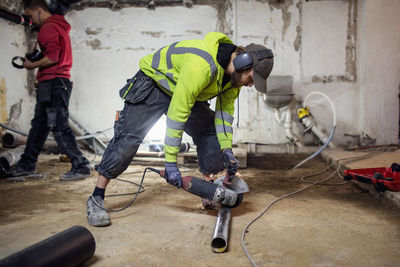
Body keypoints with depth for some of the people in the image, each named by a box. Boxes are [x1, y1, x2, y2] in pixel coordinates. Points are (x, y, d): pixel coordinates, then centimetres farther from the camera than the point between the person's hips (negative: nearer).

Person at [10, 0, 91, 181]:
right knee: (39, 124, 15)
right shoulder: (58, 26, 22)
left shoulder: (48, 28, -10)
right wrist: (35, 59, 15)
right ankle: (26, 165, 26)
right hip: (54, 83, 11)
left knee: (59, 127, -10)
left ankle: (81, 167, -6)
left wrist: (32, 66, -7)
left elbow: (52, 58, -21)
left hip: (53, 83, -11)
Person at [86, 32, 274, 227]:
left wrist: (226, 149, -11)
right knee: (128, 138, -18)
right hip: (152, 83, -8)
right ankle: (96, 199, -8)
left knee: (211, 133, -2)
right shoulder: (201, 65, -39)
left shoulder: (235, 72, -11)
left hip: (186, 95, 8)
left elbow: (225, 111, -1)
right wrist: (170, 163, -33)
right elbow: (177, 113, -37)